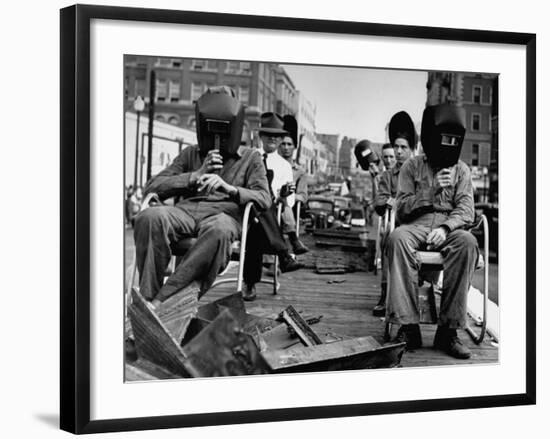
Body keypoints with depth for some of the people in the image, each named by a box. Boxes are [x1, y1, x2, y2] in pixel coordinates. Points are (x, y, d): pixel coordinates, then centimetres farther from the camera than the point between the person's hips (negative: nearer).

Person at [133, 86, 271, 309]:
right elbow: (152, 186, 14)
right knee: (149, 217, -35)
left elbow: (264, 199, 6)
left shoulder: (250, 158, 22)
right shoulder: (190, 154, 27)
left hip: (224, 213, -2)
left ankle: (162, 299, -41)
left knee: (220, 230, -43)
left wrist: (229, 188, -14)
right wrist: (197, 175, 2)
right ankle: (148, 297, -35)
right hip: (186, 210, 2)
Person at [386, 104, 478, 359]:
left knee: (467, 242, -35)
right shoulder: (412, 167, 10)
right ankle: (408, 326, -36)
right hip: (415, 226, -1)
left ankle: (448, 329, -32)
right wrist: (433, 189, -9)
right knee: (397, 238, -36)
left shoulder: (461, 170, 13)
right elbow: (401, 209, 2)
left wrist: (445, 228, -19)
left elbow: (465, 211, 2)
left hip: (448, 228, 1)